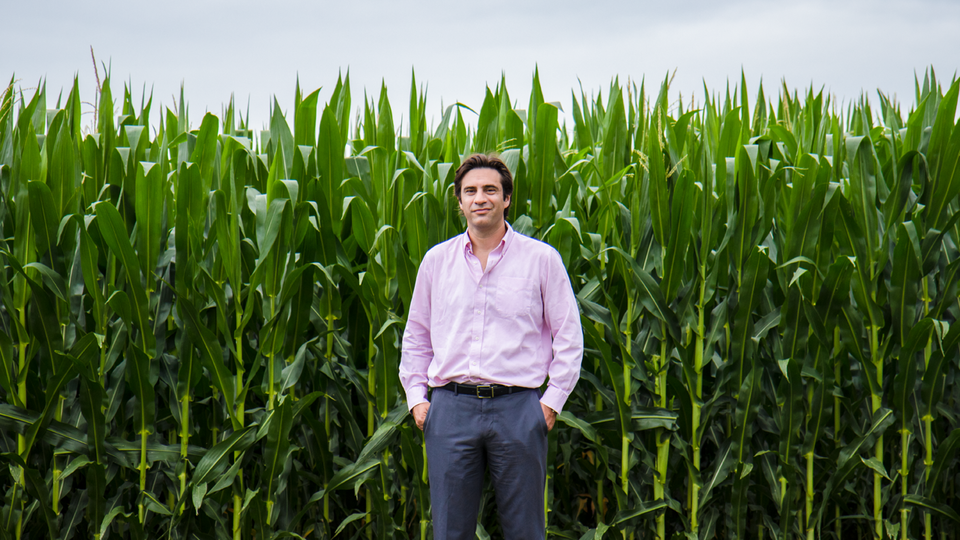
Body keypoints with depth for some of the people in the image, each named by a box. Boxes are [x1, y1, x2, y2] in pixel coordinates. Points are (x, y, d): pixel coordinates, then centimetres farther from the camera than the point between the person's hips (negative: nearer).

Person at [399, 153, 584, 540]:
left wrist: (551, 401, -2)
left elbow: (569, 336, 5)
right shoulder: (436, 260, 11)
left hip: (518, 408, -2)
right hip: (450, 409, 2)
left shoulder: (541, 258, 3)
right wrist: (416, 398, 8)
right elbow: (415, 337, 18)